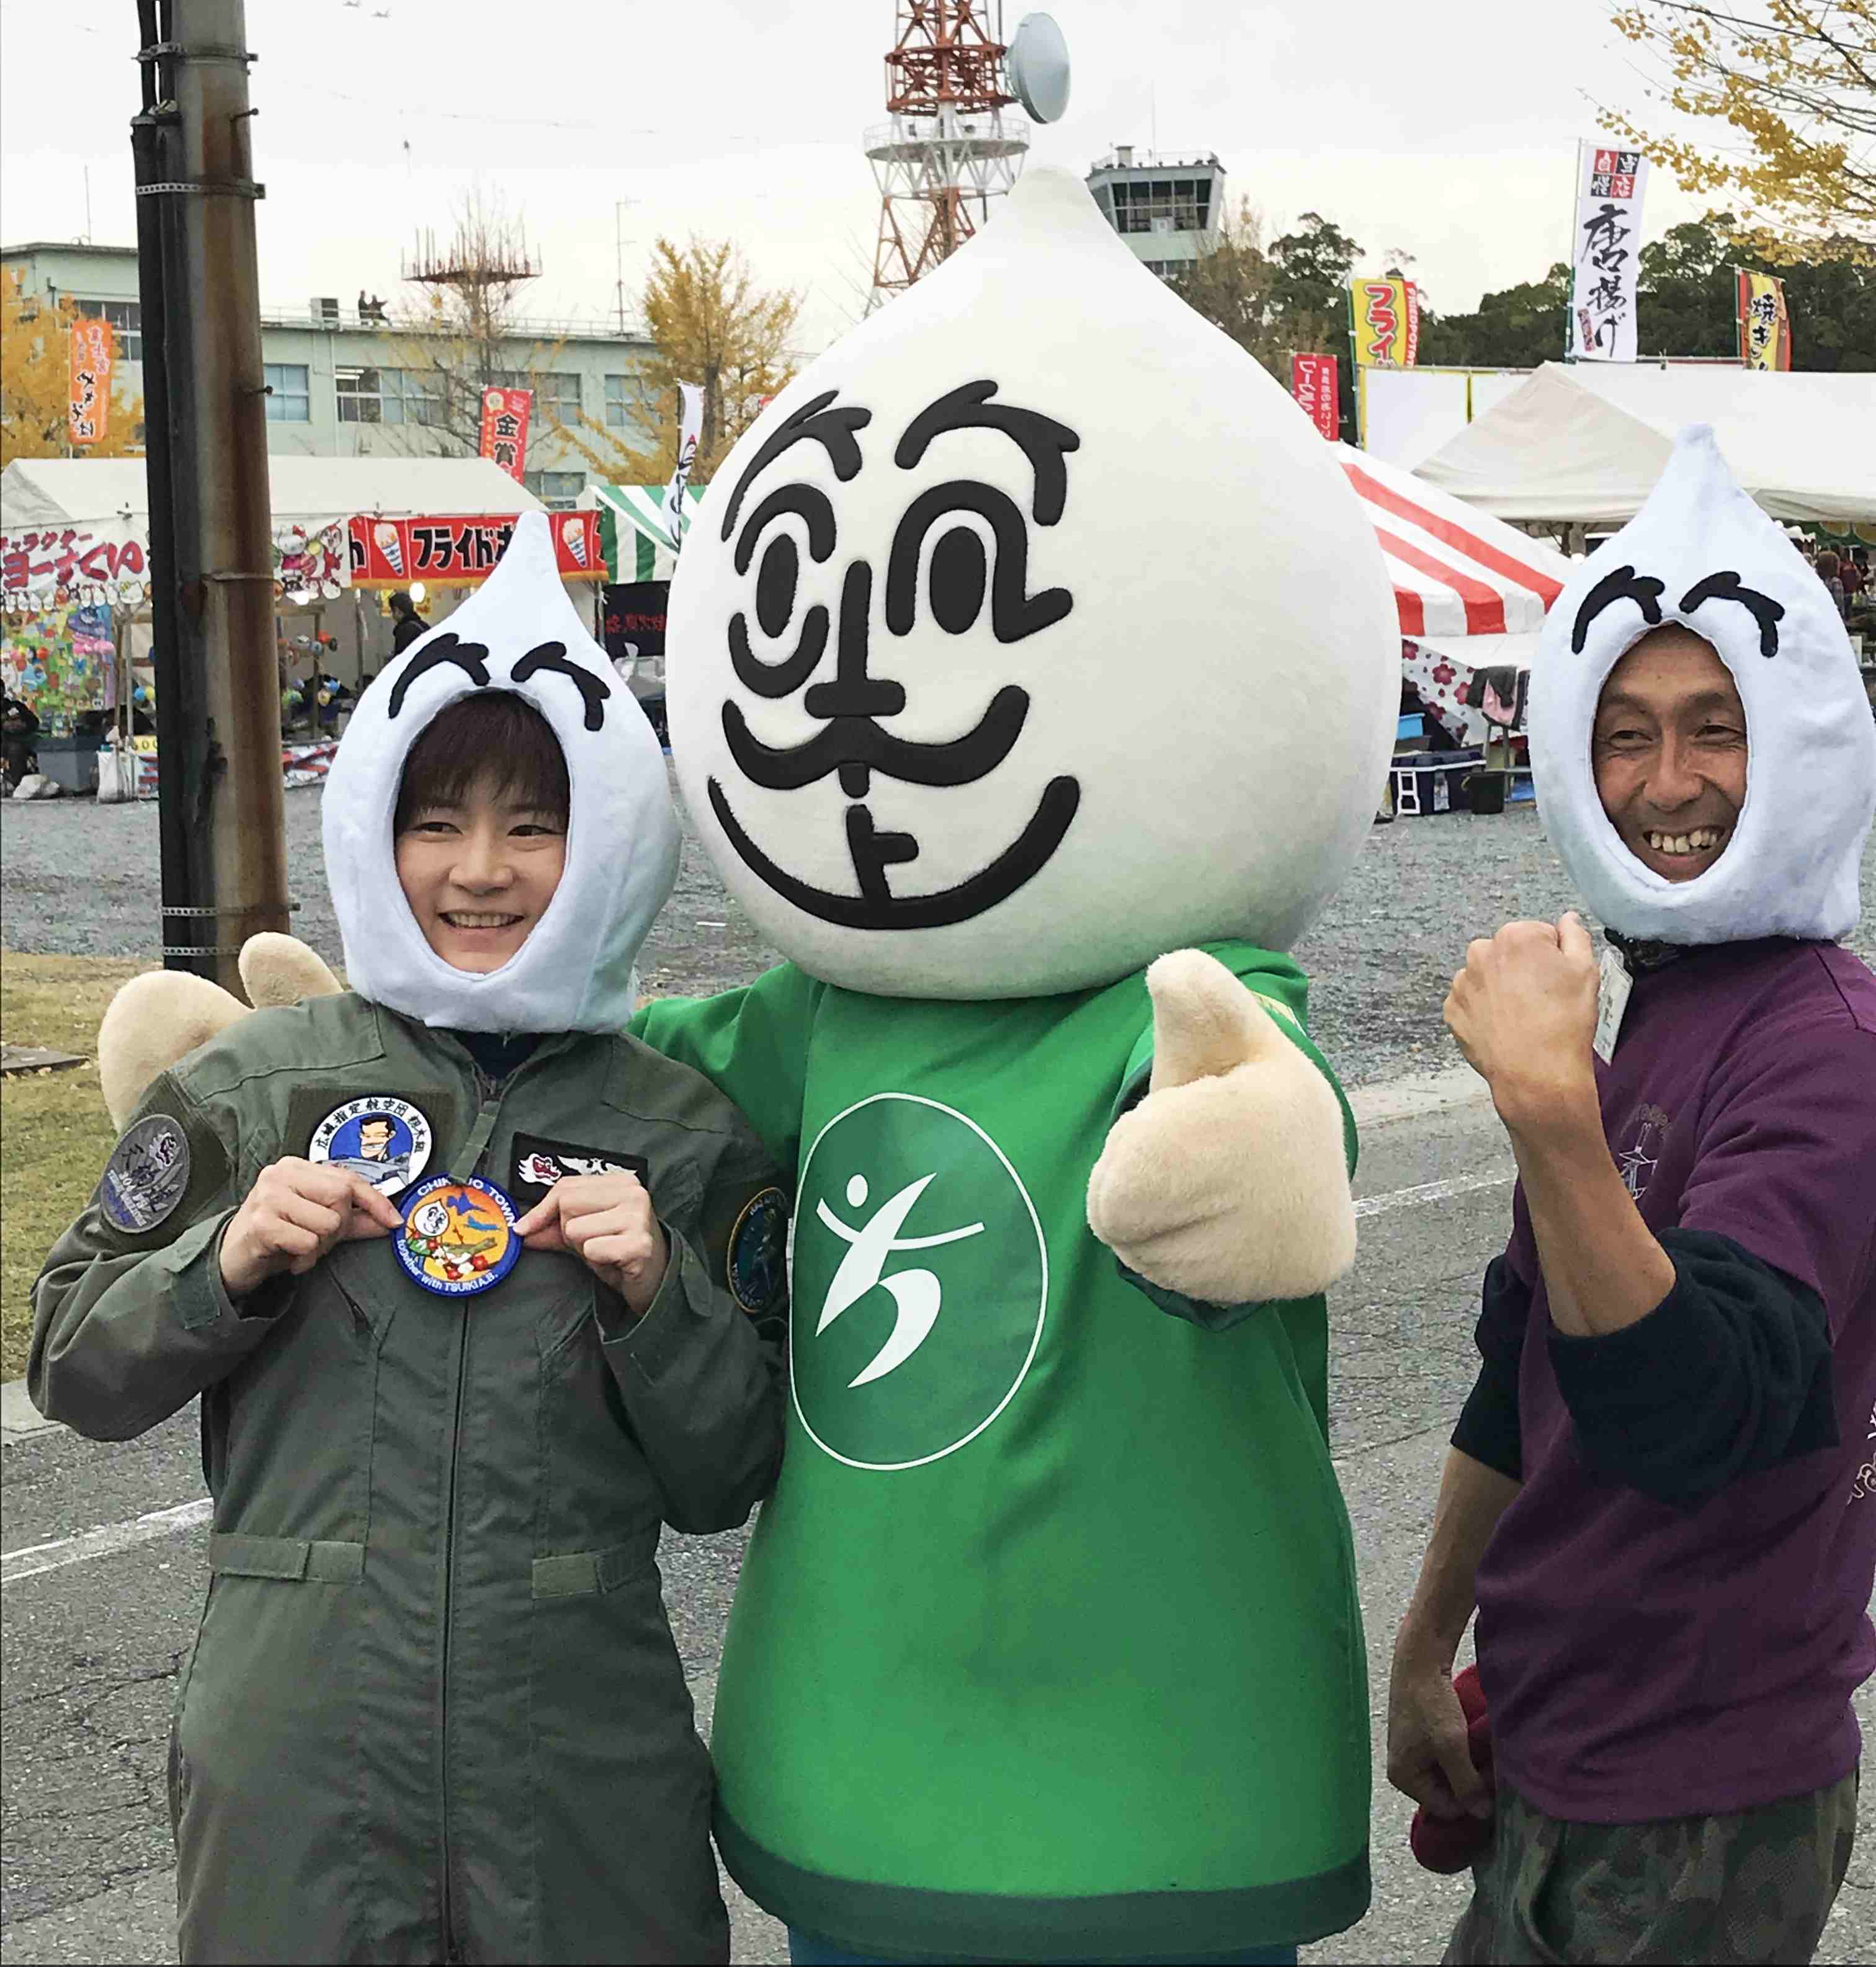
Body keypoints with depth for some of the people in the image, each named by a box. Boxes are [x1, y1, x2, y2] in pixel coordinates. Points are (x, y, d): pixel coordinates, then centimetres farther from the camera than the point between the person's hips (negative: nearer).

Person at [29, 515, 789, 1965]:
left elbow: (724, 1484, 3)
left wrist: (658, 1296, -12)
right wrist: (228, 1265, -10)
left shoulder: (683, 1134, 3)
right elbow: (74, 1372, 6)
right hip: (297, 1773, 0)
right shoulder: (253, 1087, 2)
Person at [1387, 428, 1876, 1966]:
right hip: (1568, 1758, 8)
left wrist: (1552, 1115, -46)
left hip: (1697, 1832, -8)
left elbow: (1689, 1413, -34)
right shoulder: (1626, 1008, 8)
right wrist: (1425, 1652, 20)